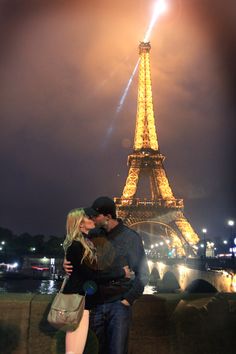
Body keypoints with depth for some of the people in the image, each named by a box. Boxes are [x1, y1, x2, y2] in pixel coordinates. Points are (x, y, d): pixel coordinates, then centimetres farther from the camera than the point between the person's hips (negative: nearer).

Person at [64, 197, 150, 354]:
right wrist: (68, 264, -8)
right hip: (96, 304, 4)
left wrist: (127, 300, -10)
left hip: (118, 304, -4)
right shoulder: (95, 236, 5)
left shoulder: (130, 237, -8)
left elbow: (142, 274, -6)